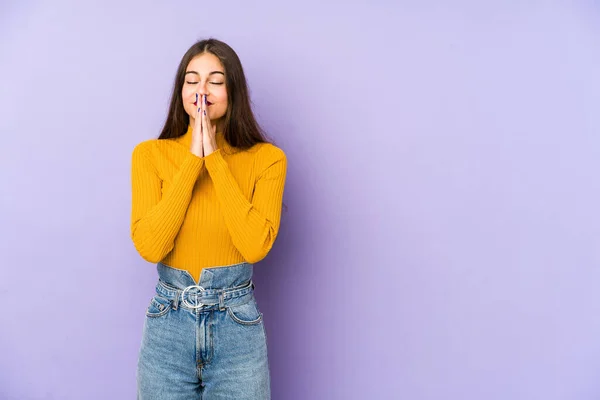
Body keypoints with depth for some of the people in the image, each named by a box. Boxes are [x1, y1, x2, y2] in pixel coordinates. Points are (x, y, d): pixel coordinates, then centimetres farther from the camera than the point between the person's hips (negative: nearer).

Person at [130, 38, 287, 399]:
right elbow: (150, 246, -14)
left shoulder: (267, 158, -6)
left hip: (237, 325, 0)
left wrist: (215, 159, -17)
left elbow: (256, 246, -18)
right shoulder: (151, 154, -3)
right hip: (168, 324, 1)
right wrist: (193, 160, -16)